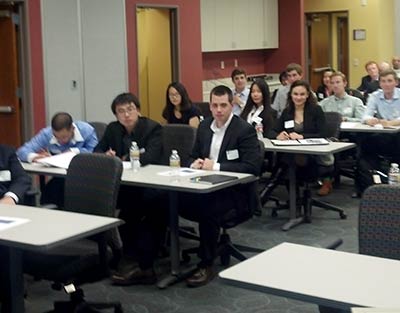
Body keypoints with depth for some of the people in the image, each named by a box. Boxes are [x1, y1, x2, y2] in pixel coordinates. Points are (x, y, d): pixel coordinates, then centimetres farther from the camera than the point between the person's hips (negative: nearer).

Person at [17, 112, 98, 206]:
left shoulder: (87, 130, -12)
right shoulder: (46, 134, -8)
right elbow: (22, 151, -11)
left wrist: (74, 151, -16)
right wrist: (34, 157, -33)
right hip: (59, 179, 1)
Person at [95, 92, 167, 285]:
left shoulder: (153, 128, -5)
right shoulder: (113, 129, 13)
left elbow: (151, 157, -21)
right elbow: (97, 151, 12)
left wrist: (121, 159, -19)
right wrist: (105, 157, -12)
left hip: (149, 185, -5)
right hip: (123, 186, 5)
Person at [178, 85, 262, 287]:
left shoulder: (244, 130, -8)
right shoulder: (204, 126, 13)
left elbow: (253, 166, -16)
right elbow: (194, 156, 22)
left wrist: (216, 167, -19)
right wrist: (196, 163, -4)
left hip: (234, 193, -5)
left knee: (206, 208, -35)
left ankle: (206, 265, -18)